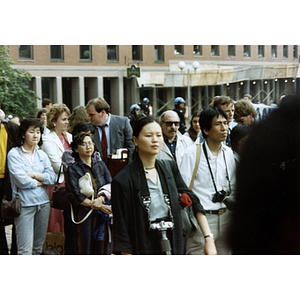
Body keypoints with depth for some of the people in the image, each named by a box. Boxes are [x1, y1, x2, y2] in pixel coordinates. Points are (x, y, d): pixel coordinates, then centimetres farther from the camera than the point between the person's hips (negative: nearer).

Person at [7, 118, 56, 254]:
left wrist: (33, 174, -8)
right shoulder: (14, 154, -3)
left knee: (39, 247, 9)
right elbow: (21, 180, -13)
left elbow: (52, 178, 4)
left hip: (43, 202, 5)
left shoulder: (41, 155, 13)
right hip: (24, 204, -5)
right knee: (25, 249, -8)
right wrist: (39, 181, 0)